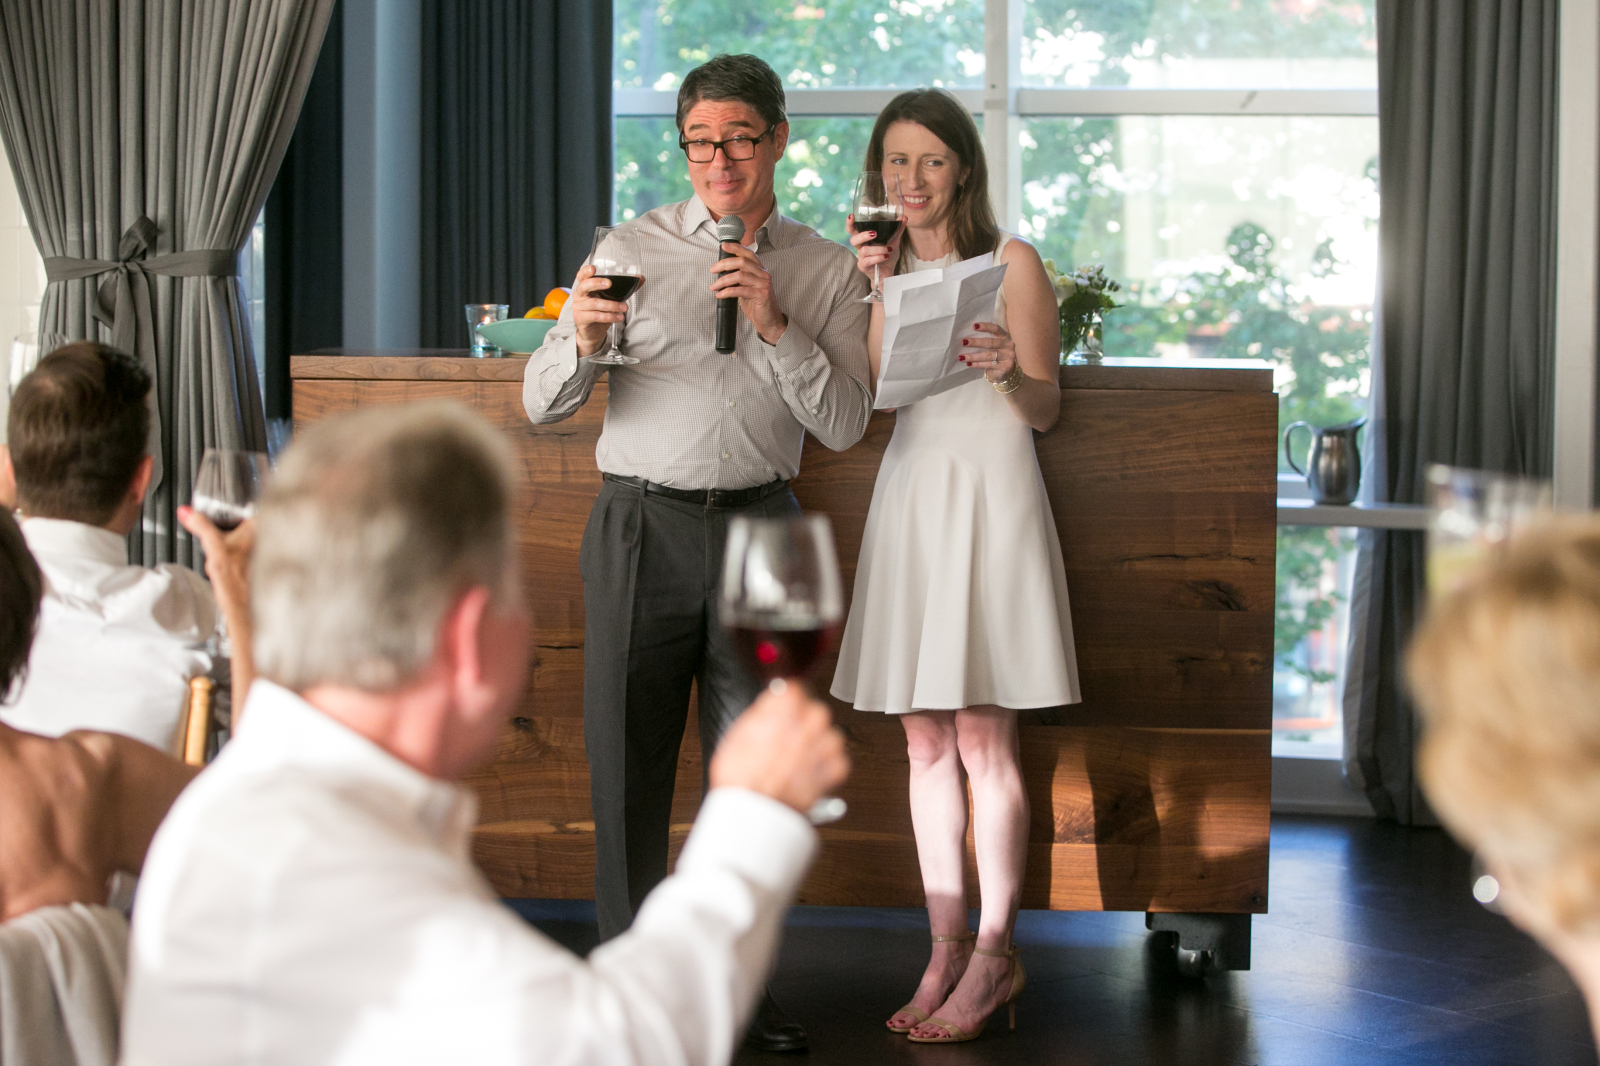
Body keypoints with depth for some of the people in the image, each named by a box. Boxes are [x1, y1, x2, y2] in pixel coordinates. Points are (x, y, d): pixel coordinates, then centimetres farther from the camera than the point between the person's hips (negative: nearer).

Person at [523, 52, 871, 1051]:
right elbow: (544, 403, 1)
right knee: (628, 759, 1)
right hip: (642, 522, -1)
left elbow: (844, 424, -1)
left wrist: (775, 325, -13)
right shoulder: (633, 245, 5)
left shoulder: (826, 270, 8)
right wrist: (581, 340, -20)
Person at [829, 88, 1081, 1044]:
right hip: (908, 491, 5)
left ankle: (995, 957, 3)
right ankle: (947, 950, 13)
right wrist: (871, 290, -7)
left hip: (990, 495, -5)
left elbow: (1047, 411, 0)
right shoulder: (884, 266, 13)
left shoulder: (1011, 262, 0)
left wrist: (1008, 372, -21)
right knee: (926, 743, 6)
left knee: (982, 741, -5)